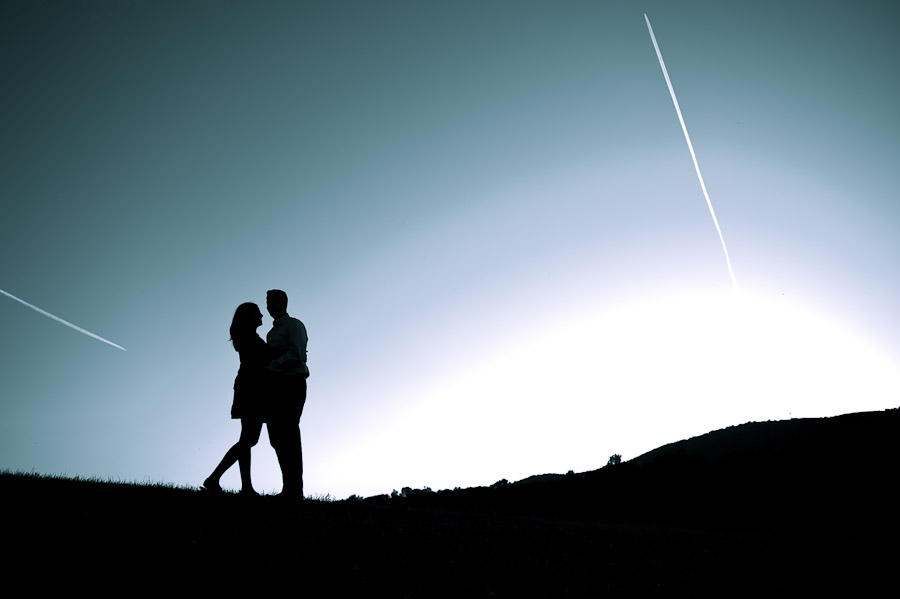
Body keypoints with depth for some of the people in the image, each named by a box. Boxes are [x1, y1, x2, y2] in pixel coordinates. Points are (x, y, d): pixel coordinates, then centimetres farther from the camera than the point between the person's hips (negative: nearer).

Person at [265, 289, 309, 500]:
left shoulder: (294, 325, -2)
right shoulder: (272, 332, 23)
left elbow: (295, 355, -16)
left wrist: (268, 366, -17)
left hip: (292, 386, -8)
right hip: (276, 387, 8)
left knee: (289, 436, -9)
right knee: (277, 437, 6)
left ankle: (294, 490, -5)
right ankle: (289, 489, 13)